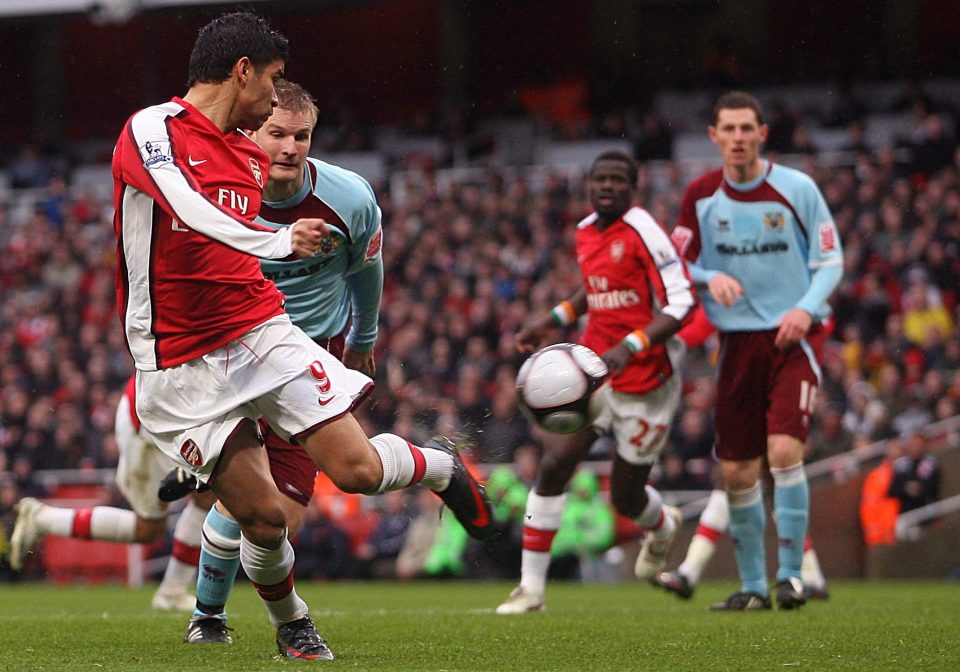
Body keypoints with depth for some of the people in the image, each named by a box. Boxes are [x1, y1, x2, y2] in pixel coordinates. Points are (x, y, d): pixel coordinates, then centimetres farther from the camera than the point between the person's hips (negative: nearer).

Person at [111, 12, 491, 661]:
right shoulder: (152, 130, -12)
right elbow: (189, 211, -31)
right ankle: (293, 629, 20)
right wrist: (279, 242, -42)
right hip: (180, 361, -5)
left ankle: (443, 466, 22)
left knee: (358, 469, -10)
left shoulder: (252, 156, 13)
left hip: (261, 329, 5)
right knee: (263, 515, -7)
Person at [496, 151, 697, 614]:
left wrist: (629, 347, -30)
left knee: (626, 498, 5)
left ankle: (663, 526, 45)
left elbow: (681, 305, -20)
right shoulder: (585, 233, 7)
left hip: (645, 380, -6)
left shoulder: (642, 232, -17)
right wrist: (550, 321, 18)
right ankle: (531, 588, -3)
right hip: (594, 368, 6)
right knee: (553, 466, -9)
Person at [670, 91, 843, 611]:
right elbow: (680, 266, 9)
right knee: (736, 473, 2)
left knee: (784, 449, -20)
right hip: (737, 339, 3)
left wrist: (807, 308, -15)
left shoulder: (796, 188, -4)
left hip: (793, 337, -3)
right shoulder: (700, 196, 3)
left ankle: (790, 573, -9)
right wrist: (712, 279, -13)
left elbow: (830, 260, 1)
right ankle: (752, 585, 16)